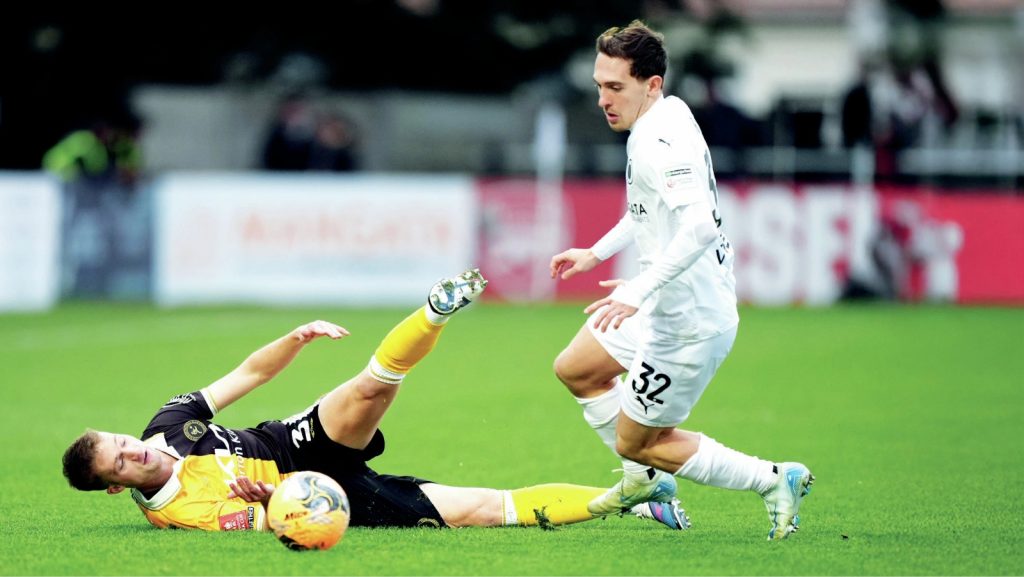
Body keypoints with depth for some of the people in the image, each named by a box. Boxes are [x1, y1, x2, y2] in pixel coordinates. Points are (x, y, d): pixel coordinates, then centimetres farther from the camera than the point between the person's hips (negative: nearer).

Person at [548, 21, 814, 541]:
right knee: (575, 370, 24)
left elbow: (700, 225, -39)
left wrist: (639, 291, -41)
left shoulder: (660, 142, -25)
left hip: (689, 322, -10)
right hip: (664, 304, 10)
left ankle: (773, 479, 6)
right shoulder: (665, 117, 6)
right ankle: (646, 479, 38)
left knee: (635, 442, 2)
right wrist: (596, 253, 31)